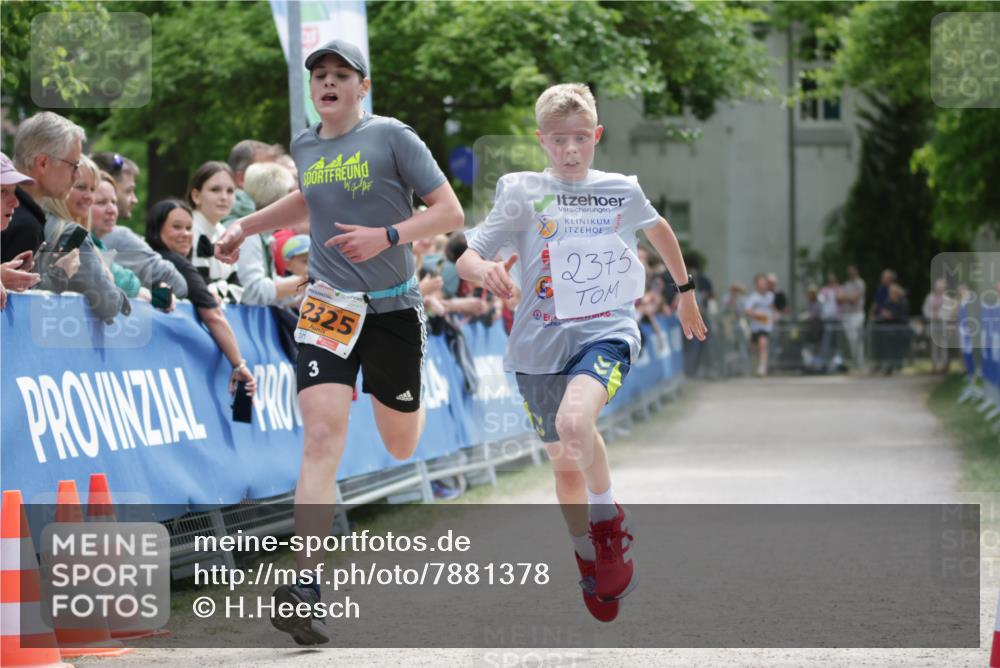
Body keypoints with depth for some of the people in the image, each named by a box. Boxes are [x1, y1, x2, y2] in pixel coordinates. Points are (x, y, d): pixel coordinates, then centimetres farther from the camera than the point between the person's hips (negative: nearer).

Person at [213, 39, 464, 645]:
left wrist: (387, 236, -22)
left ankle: (421, 403, 53)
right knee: (323, 436, -17)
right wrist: (245, 226, 22)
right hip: (329, 307, 2)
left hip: (393, 310, -2)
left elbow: (451, 213, -9)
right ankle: (306, 585, -25)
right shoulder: (304, 147, 9)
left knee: (401, 447, 12)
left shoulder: (393, 137, -7)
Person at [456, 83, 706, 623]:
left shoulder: (622, 191, 6)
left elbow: (658, 229, 27)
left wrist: (686, 290, 35)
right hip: (540, 343, 2)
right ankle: (589, 562, 34)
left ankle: (610, 521, -8)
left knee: (574, 420, -31)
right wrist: (484, 269, -26)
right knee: (565, 464, 11)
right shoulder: (521, 193, 1)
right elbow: (465, 257, -3)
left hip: (606, 331, -2)